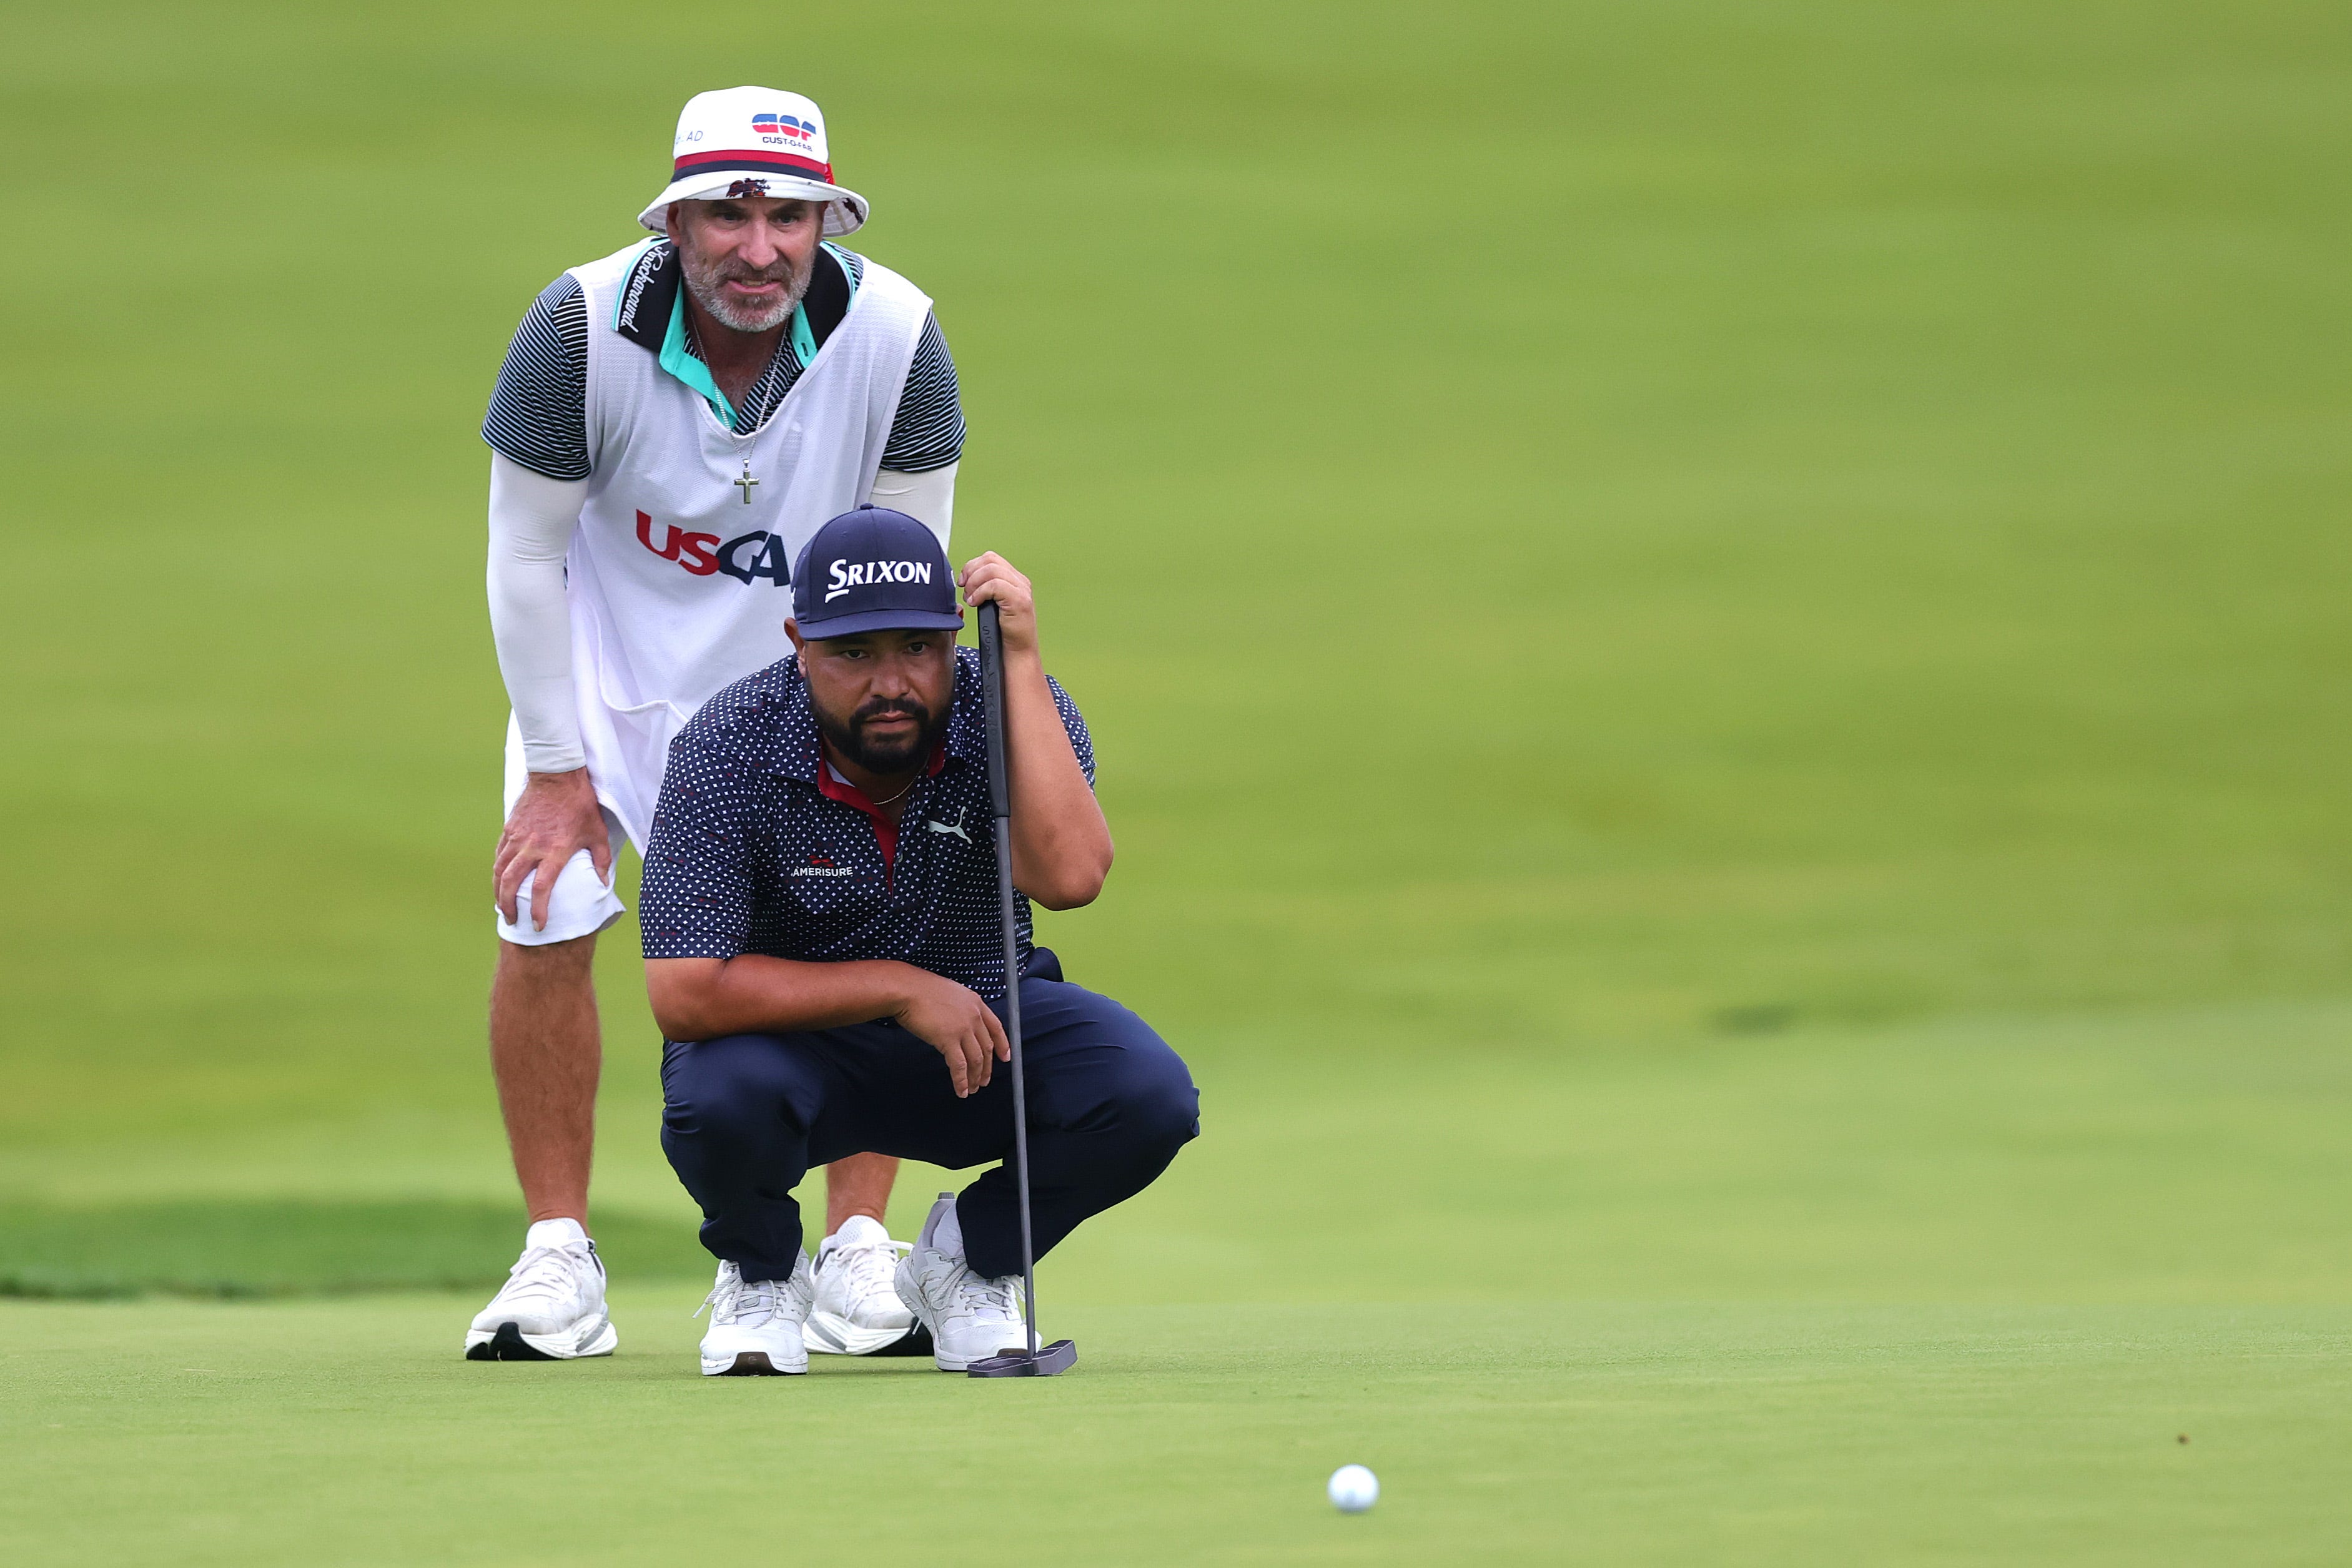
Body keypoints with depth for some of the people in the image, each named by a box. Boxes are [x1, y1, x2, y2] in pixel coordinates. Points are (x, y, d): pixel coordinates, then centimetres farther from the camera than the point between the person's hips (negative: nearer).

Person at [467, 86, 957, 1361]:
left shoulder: (894, 333, -24)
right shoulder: (583, 327, -27)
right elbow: (526, 556, -15)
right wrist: (555, 766, -13)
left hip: (811, 673, 1)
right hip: (609, 666, -1)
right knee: (542, 923, -13)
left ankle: (859, 1253, 2)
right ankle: (557, 1264, -1)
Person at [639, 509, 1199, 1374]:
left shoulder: (1018, 710, -15)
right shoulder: (727, 750, -21)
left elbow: (1068, 877, -35)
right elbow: (686, 994, -26)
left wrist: (1019, 658, -34)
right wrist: (900, 989, -26)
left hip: (980, 1027, 2)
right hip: (793, 1039, -2)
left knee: (1147, 1097, -25)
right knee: (720, 1100, -37)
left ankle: (970, 1259, 7)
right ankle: (761, 1275, 1)